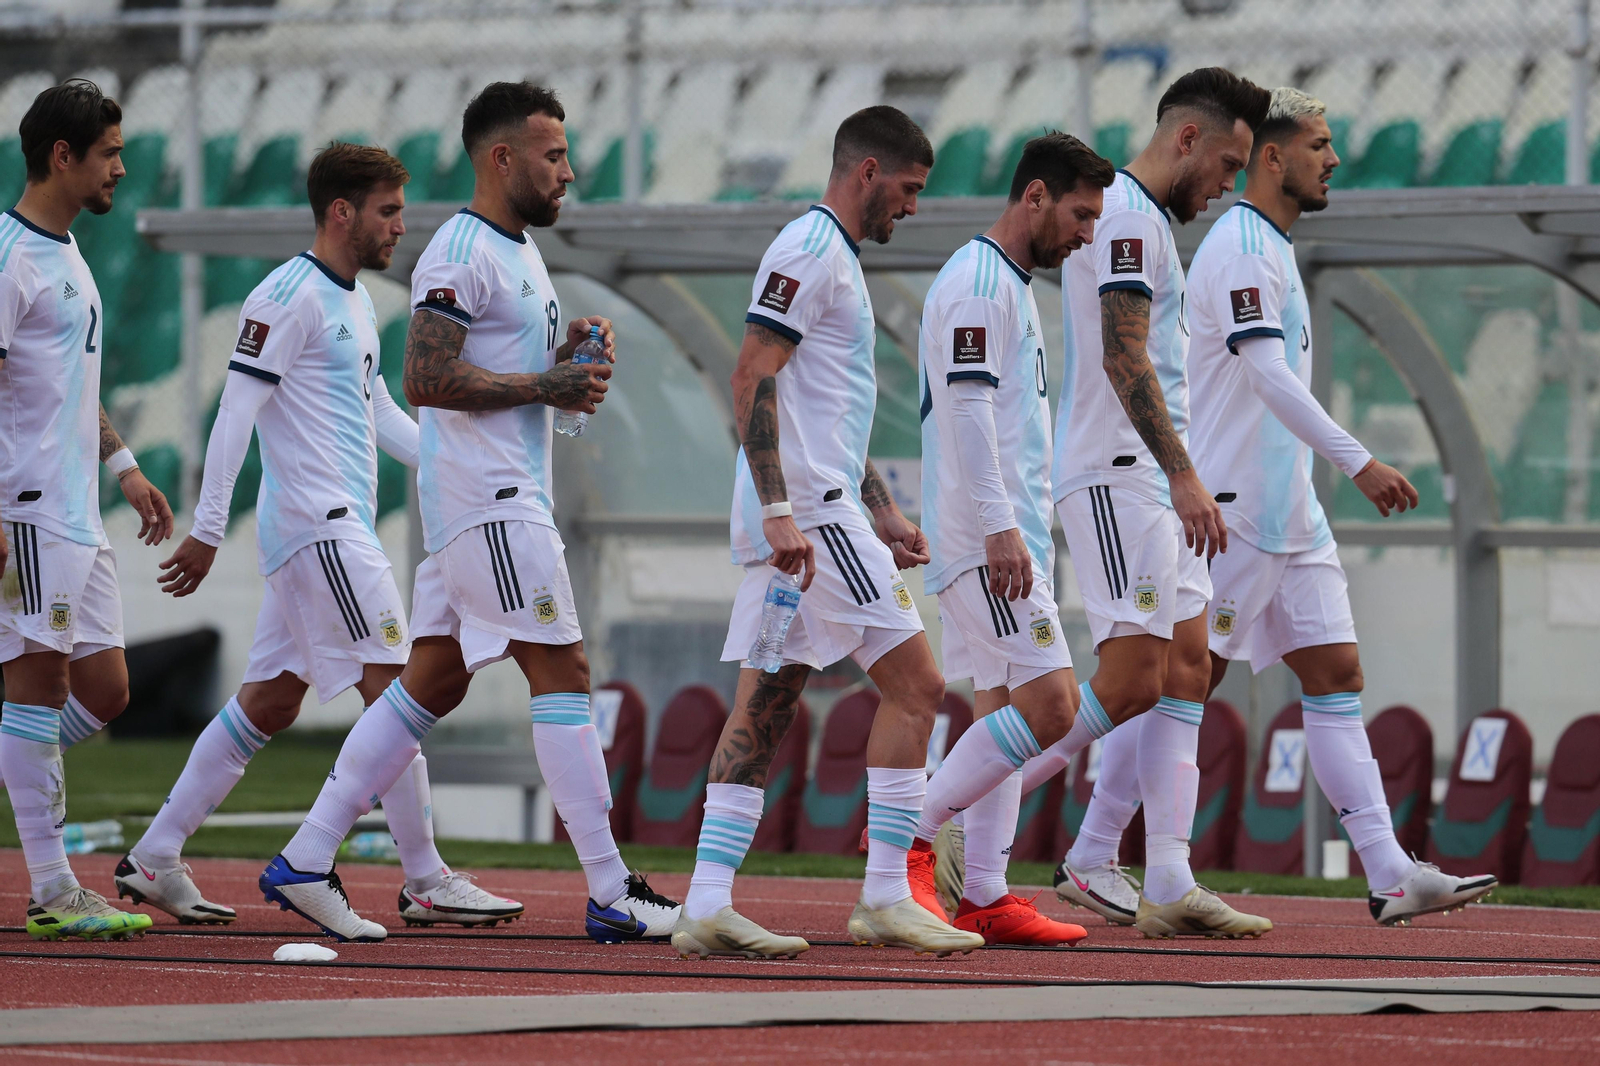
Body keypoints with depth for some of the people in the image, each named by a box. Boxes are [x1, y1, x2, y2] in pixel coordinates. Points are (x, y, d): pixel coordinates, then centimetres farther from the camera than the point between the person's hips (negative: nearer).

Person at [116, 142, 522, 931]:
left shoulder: (353, 302, 18)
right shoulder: (289, 296, -12)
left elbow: (380, 414, 26)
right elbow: (235, 414, -15)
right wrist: (206, 532, -18)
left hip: (342, 528, 10)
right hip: (316, 524, -10)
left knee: (270, 703, 10)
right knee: (395, 687, -10)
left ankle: (154, 860, 14)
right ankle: (426, 882, -7)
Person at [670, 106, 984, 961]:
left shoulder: (834, 257, 22)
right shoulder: (811, 250, -10)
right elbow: (752, 380, -18)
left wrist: (883, 514, 27)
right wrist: (782, 513, -24)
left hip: (804, 514, 10)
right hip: (806, 510, -10)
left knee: (765, 702, 5)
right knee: (913, 684, -7)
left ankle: (706, 905, 1)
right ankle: (886, 897, -6)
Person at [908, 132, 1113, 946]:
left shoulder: (1010, 285, 20)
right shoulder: (977, 282, -12)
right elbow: (966, 411, -20)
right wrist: (1000, 528, -24)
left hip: (1007, 537, 10)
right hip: (983, 537, -10)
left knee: (1005, 710, 7)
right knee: (1049, 705, -15)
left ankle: (984, 896, 5)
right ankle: (908, 835, -9)